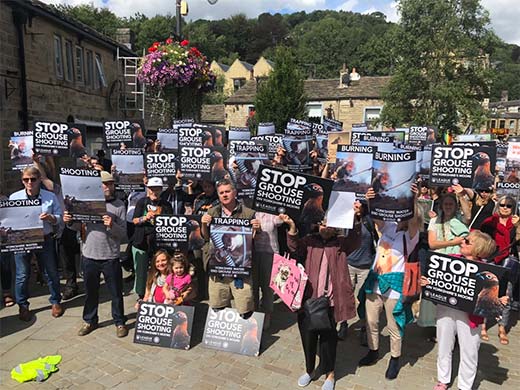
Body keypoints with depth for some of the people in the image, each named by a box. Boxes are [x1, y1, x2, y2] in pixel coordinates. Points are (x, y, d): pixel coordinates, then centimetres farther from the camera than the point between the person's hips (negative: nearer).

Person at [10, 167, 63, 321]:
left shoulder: (50, 197, -1)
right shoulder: (14, 197, 1)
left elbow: (60, 218, -1)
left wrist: (51, 218, -21)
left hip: (45, 240, 0)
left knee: (51, 272, 10)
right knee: (22, 275, 10)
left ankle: (55, 301, 29)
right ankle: (23, 306, 29)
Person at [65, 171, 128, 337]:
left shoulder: (119, 205, -4)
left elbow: (123, 233, -8)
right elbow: (79, 227, 11)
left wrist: (112, 225, -27)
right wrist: (70, 222, -9)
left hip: (110, 257, -2)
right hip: (89, 255, 2)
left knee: (116, 292, 8)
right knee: (90, 292, 17)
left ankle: (120, 322, 25)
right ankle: (90, 321, 36)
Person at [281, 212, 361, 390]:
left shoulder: (342, 243, 2)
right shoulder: (310, 240, 5)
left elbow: (355, 239, -18)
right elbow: (295, 247, -13)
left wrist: (355, 219, -36)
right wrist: (292, 227, -32)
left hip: (330, 301, -2)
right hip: (308, 298, 2)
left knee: (328, 338, 10)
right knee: (307, 336, 14)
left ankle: (329, 374, 33)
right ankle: (309, 370, 37)